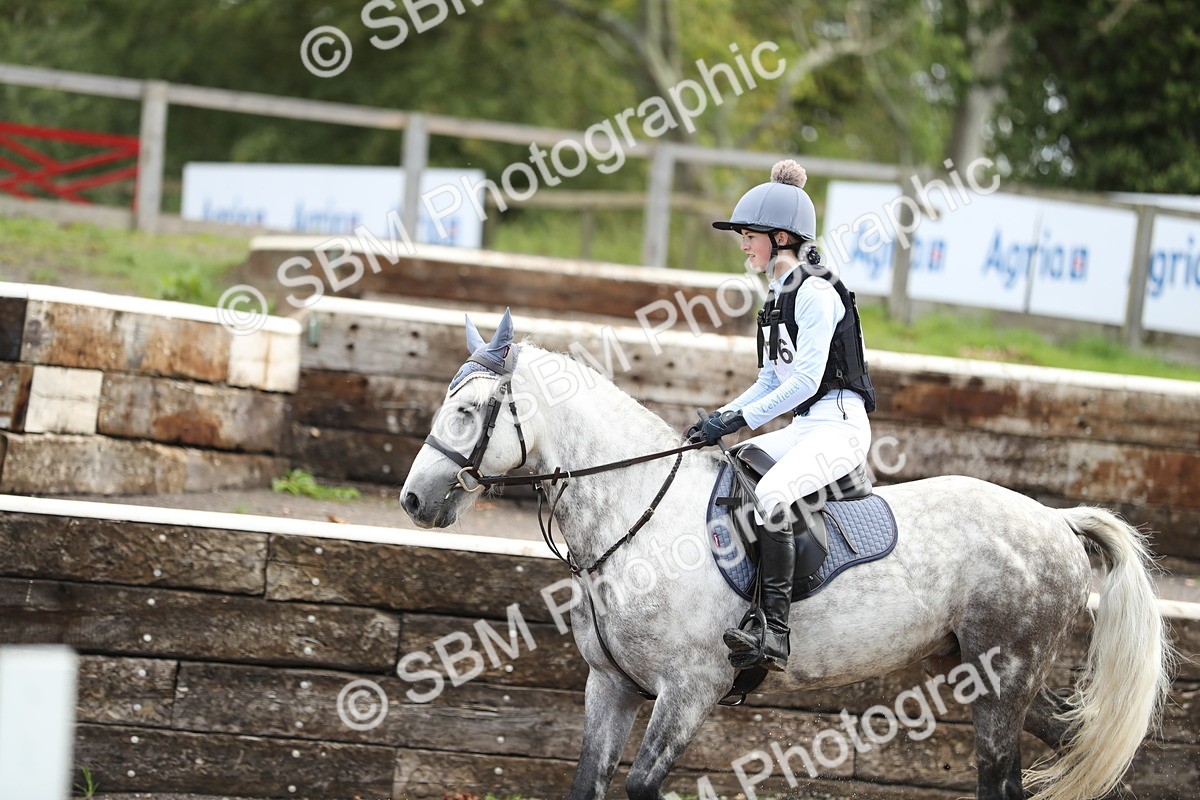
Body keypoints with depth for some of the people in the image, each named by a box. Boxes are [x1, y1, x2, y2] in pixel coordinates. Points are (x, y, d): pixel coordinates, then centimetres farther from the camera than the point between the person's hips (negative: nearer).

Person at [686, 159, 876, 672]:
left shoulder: (815, 292, -12)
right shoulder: (778, 296, 17)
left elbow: (806, 380, -19)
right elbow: (771, 381, 20)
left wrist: (739, 419, -21)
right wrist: (719, 419, 6)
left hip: (838, 423, -11)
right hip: (802, 427, 11)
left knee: (770, 494, -34)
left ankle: (773, 633, -38)